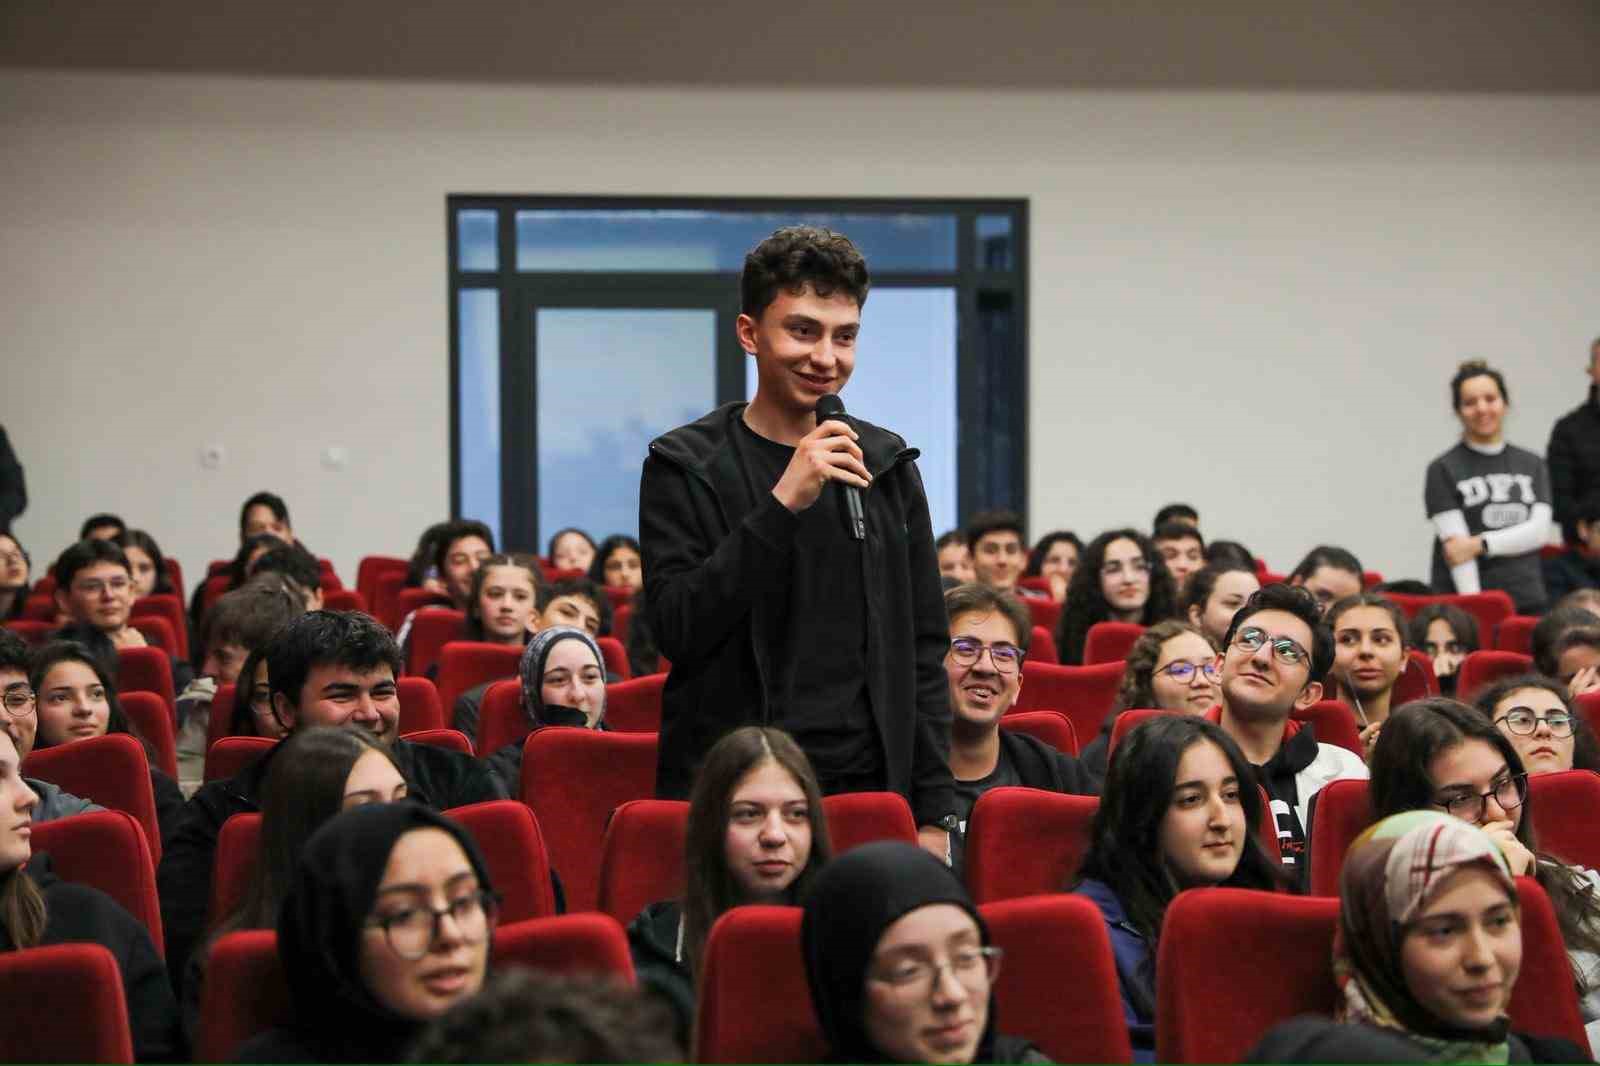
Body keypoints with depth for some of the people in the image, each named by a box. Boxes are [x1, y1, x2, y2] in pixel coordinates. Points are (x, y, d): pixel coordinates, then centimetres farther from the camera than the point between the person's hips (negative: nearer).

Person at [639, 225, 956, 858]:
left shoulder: (888, 466, 9)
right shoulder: (684, 466, -1)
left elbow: (923, 652, 10)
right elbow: (677, 631, -12)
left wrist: (933, 815, 4)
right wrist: (782, 504, -20)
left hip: (868, 789, 3)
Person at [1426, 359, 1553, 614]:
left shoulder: (1533, 465, 13)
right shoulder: (1443, 470, 0)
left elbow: (1539, 531, 1)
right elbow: (1455, 543, -9)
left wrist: (1481, 544, -12)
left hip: (1527, 602, 3)